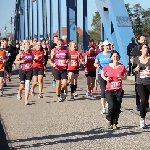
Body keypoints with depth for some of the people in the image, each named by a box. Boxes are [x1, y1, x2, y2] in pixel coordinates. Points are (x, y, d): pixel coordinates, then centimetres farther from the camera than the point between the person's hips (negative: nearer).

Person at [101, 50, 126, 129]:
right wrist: (105, 78, -6)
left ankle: (114, 123, 20)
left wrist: (121, 77, -14)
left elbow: (125, 77, 8)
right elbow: (102, 74, 14)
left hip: (119, 91, 2)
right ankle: (109, 120, 11)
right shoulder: (107, 67, -3)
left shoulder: (122, 67, -1)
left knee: (117, 108, 2)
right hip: (109, 90, -2)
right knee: (111, 106, -17)